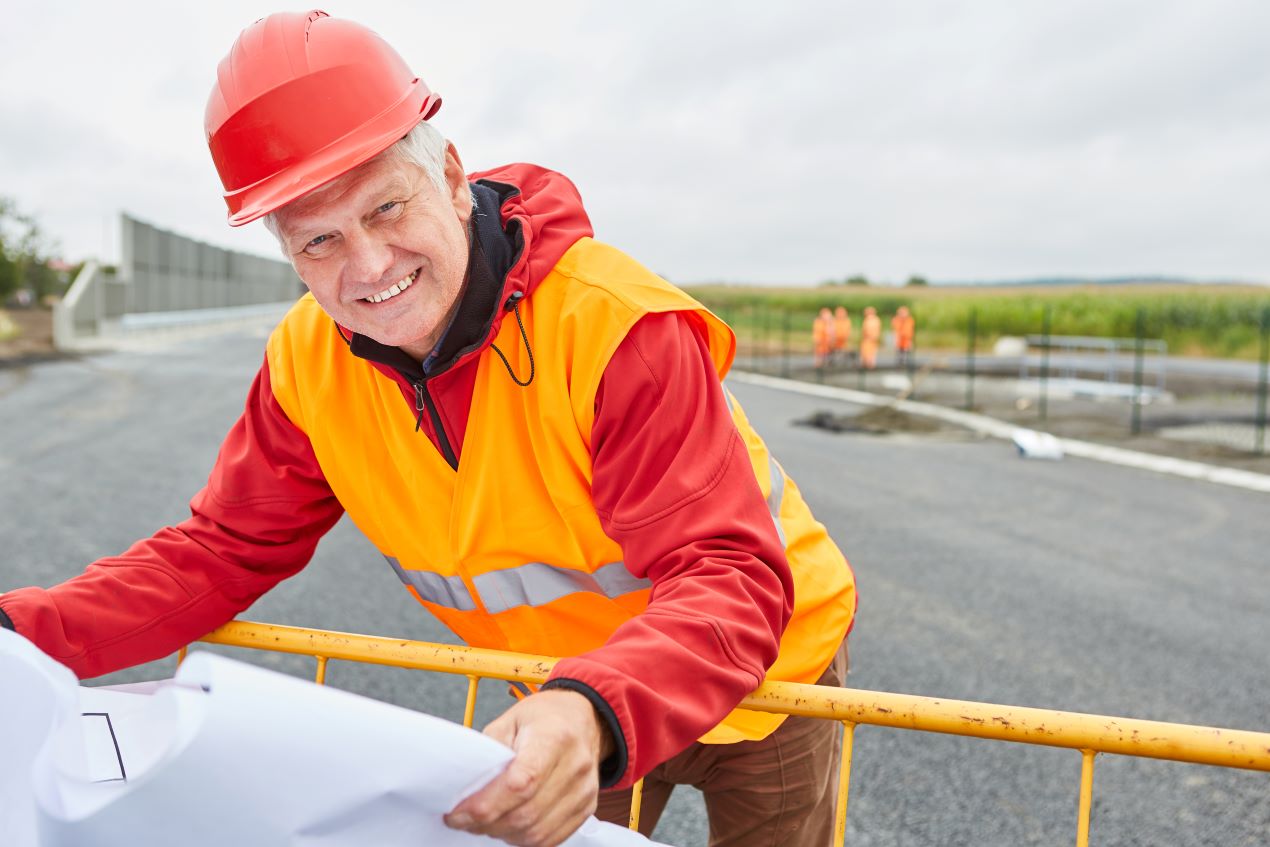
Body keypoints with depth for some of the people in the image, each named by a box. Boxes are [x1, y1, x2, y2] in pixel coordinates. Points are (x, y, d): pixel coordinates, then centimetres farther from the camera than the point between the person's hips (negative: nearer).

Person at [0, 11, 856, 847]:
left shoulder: (616, 327, -33)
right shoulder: (308, 363, -15)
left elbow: (729, 577, -36)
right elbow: (223, 553, -7)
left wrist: (598, 716, -55)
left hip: (764, 675, -3)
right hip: (566, 698, 4)